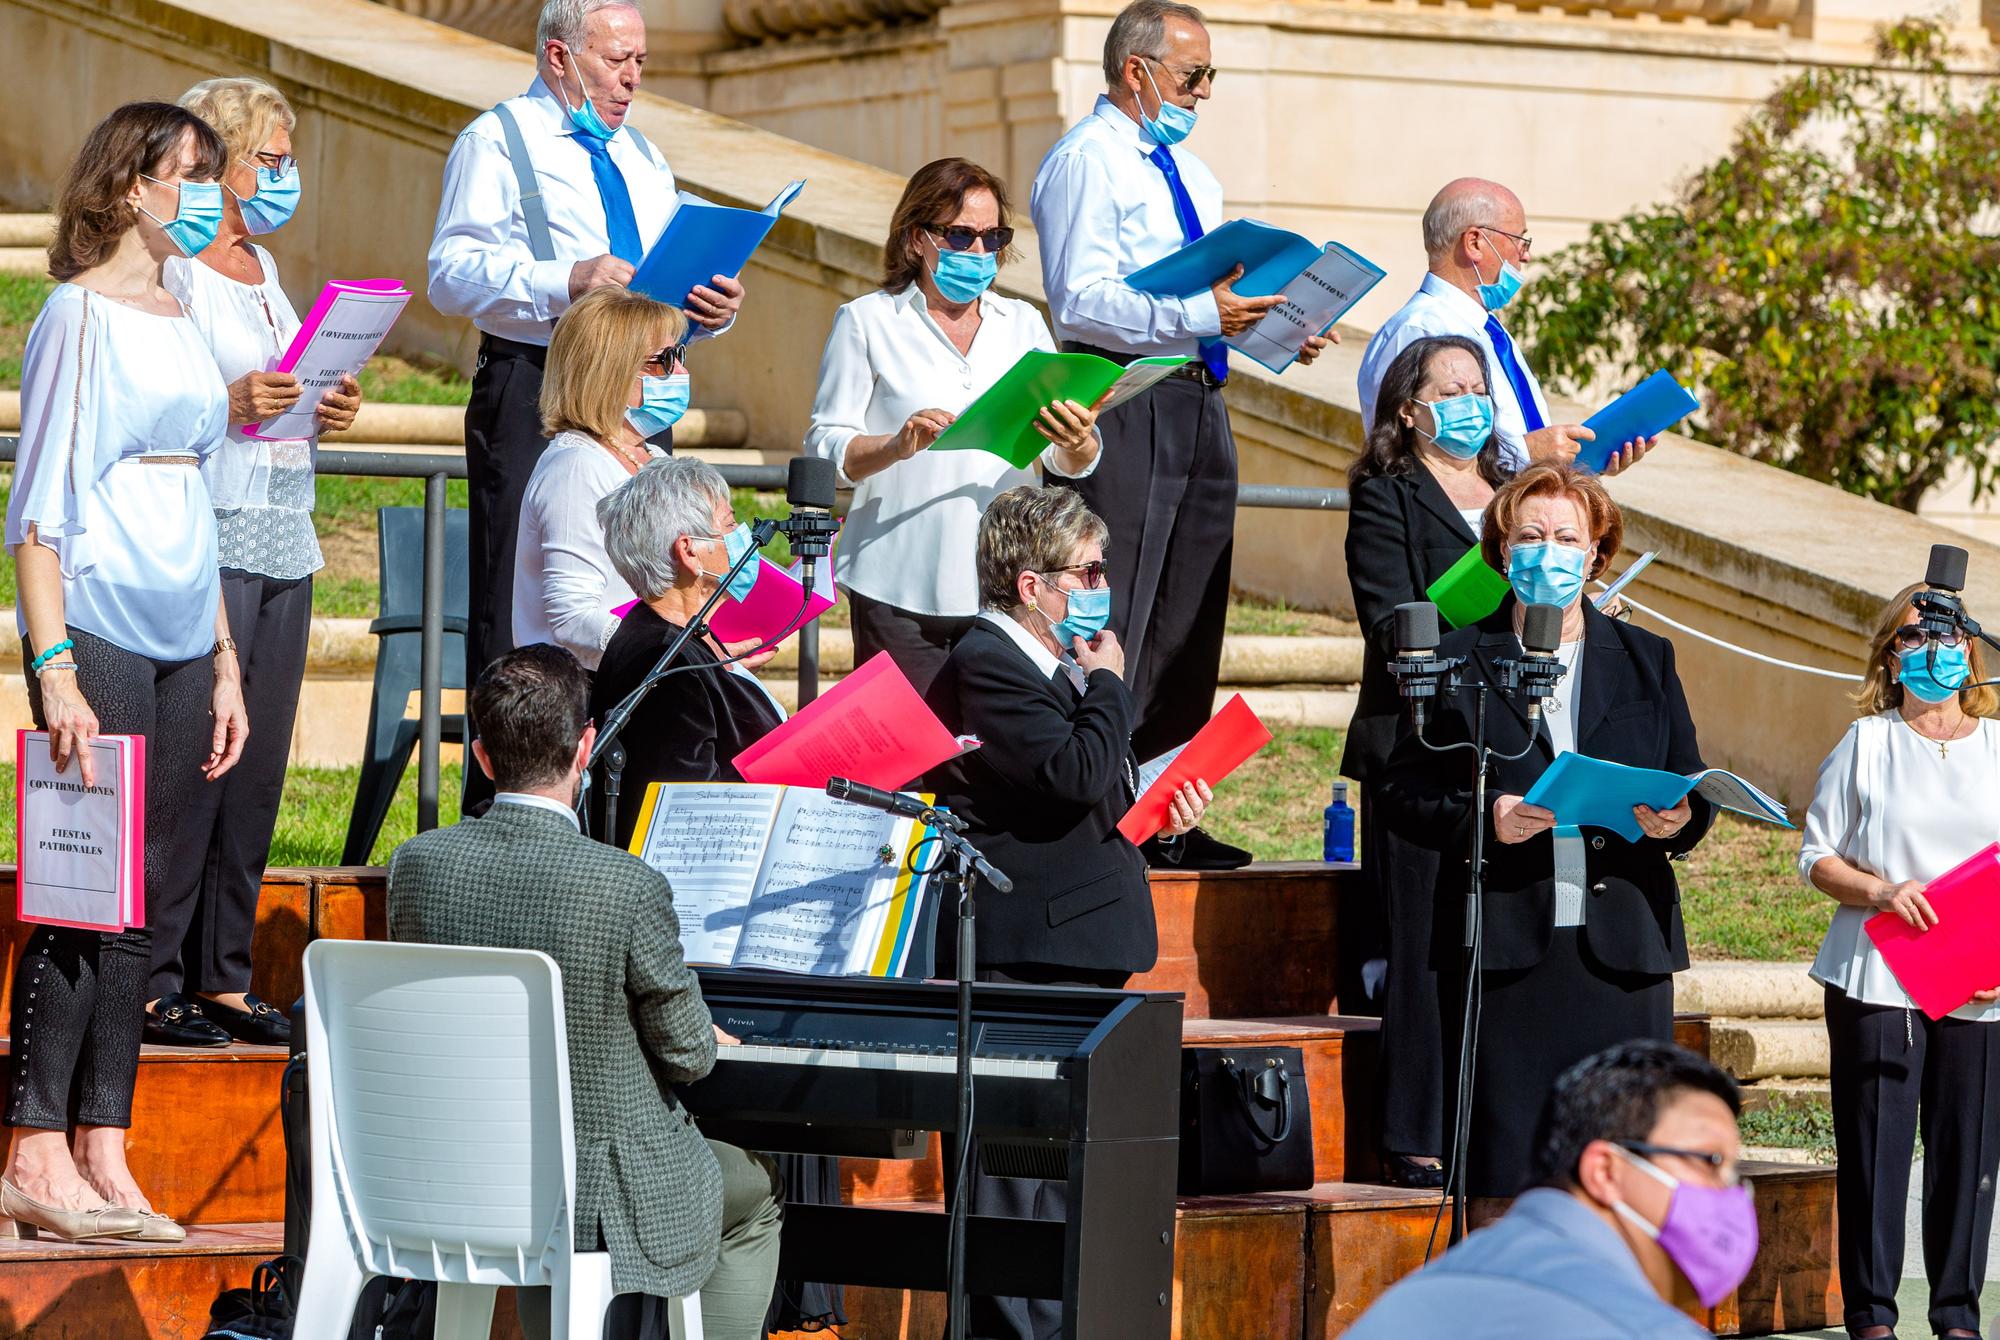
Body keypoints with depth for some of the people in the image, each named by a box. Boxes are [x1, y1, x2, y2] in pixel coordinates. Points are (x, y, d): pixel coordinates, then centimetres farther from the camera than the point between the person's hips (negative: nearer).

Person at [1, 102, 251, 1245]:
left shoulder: (185, 323, 18)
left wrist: (224, 659, 20)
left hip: (182, 637, 7)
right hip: (98, 627, -7)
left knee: (150, 889, 5)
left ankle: (103, 1158, 7)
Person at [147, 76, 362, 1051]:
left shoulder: (262, 267, 18)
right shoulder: (168, 272, -7)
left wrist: (325, 413, 8)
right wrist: (230, 405, -23)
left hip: (284, 542, 8)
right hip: (205, 543, -8)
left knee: (257, 768, 7)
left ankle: (222, 979, 12)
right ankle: (149, 980, -4)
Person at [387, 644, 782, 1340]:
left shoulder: (417, 864, -10)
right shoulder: (629, 887, -24)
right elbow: (686, 1055, -11)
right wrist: (709, 1041, 14)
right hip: (601, 1199, -5)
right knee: (755, 1192, 25)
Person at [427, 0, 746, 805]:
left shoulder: (641, 156, 23)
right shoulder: (499, 141, 1)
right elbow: (452, 273, -10)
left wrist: (709, 306, 2)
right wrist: (564, 281, -22)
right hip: (531, 396, -7)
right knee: (516, 613, -8)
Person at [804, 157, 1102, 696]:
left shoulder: (1022, 323, 16)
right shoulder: (867, 322, 5)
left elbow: (1070, 464, 10)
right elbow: (825, 451, -1)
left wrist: (1076, 444, -14)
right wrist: (898, 446, -20)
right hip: (900, 590, -3)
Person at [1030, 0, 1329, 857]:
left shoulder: (1191, 175, 21)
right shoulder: (1086, 162, -8)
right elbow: (1080, 301, -18)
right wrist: (1200, 314, -26)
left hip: (1198, 402, 9)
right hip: (1123, 408, -9)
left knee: (1188, 620, 9)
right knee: (1110, 625, -9)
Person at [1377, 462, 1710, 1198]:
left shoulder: (1646, 660, 15)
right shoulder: (1459, 661, 8)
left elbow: (1693, 788, 15)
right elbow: (1402, 792, 3)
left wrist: (1677, 820, -8)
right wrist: (1483, 818, -15)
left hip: (1622, 944, 2)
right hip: (1501, 950, -2)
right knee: (1505, 1159, -5)